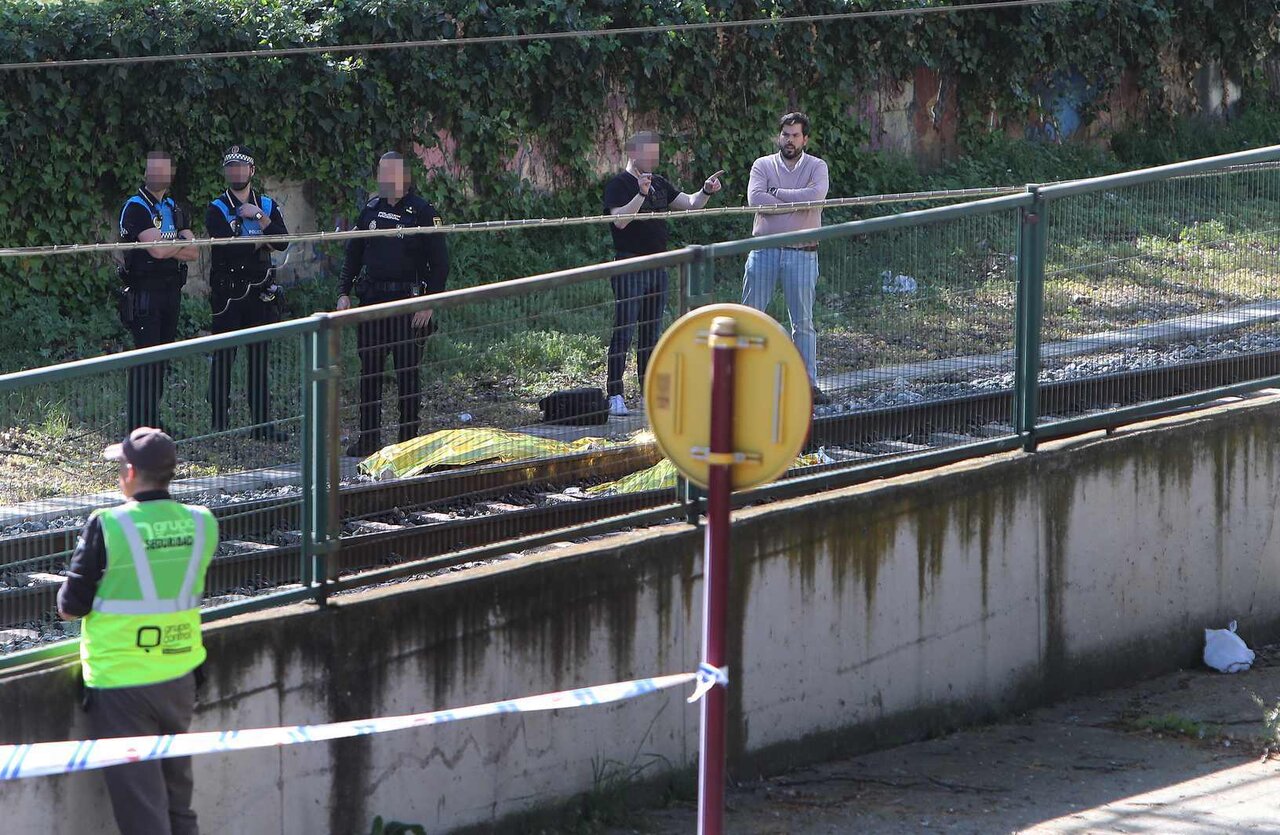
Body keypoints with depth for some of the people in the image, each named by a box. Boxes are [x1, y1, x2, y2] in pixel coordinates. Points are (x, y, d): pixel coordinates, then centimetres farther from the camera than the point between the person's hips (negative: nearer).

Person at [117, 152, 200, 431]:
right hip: (144, 292, -7)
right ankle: (137, 426, -9)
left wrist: (168, 245, -12)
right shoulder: (135, 208, -8)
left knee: (161, 360, 10)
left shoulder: (174, 209, 16)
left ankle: (153, 421, 17)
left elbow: (193, 252, 5)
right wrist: (180, 243, -2)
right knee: (145, 359, -10)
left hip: (170, 292, 7)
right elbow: (157, 249, -20)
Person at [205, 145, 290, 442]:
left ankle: (262, 423, 8)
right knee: (223, 357, -4)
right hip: (227, 292, -3)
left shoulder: (268, 206, 12)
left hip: (259, 291, 3)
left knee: (259, 358, 5)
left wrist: (261, 218, -14)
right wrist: (260, 241, -6)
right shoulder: (216, 209, 1)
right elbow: (226, 247, -16)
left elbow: (282, 243, -3)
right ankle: (218, 424, 0)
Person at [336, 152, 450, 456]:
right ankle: (368, 439, 12)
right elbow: (353, 255, 17)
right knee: (369, 371, 6)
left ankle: (409, 440, 5)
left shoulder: (423, 212, -4)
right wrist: (344, 293, 7)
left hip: (408, 302, -5)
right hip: (371, 300, 5)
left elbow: (440, 263, -6)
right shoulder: (370, 210, 11)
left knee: (407, 372, 0)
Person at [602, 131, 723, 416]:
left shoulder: (659, 183, 15)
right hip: (629, 268, -7)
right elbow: (620, 219, -21)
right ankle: (614, 395, -9)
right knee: (624, 333, -9)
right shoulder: (618, 185, -7)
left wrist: (706, 191, -5)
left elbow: (690, 204, 14)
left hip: (657, 266, 7)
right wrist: (641, 194, -30)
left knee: (651, 334, 11)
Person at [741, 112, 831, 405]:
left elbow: (815, 195, -16)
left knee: (803, 322, 4)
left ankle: (809, 383, 7)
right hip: (764, 248, 1)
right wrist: (795, 203, -12)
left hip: (801, 252, -1)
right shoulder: (763, 165, 5)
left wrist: (776, 193, -11)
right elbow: (755, 198, -12)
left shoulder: (816, 167, 4)